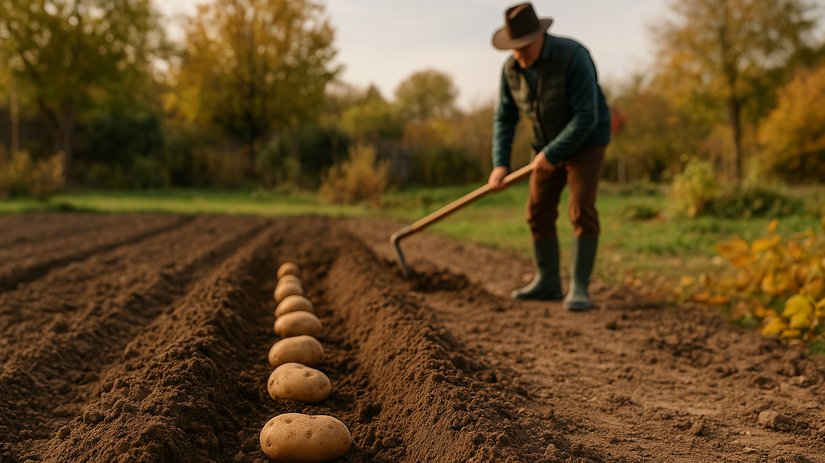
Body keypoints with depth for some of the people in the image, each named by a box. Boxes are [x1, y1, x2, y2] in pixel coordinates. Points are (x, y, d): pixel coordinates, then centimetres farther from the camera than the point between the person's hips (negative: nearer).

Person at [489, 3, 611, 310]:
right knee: (538, 213, 4)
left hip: (586, 142, -6)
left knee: (581, 212, -19)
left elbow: (586, 118, -31)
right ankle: (548, 283, 16)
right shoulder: (512, 68, -9)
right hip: (550, 145, 6)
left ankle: (578, 289, -13)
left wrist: (550, 155, -29)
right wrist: (500, 165, -16)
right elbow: (505, 119, -4)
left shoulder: (573, 58, -30)